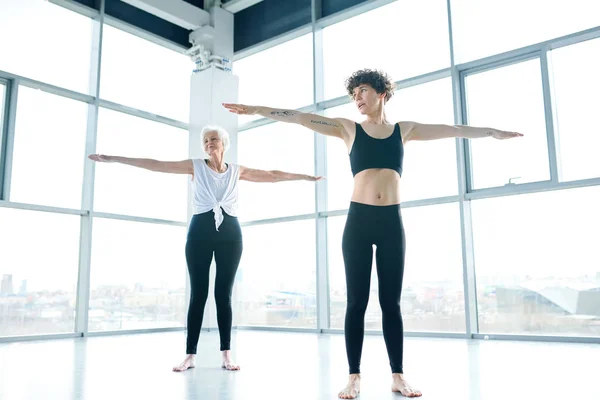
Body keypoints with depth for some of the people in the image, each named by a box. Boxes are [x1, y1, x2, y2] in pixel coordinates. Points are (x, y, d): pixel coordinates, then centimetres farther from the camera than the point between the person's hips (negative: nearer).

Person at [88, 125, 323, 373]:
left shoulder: (237, 171, 12)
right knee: (198, 292, -1)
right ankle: (190, 354, 7)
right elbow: (154, 165, 5)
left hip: (230, 232, 1)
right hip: (200, 231, -1)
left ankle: (226, 354, 7)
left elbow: (272, 175, 17)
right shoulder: (196, 166, 7)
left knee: (224, 293, 2)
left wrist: (305, 176, 21)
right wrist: (112, 158, 3)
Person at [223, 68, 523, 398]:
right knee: (357, 301, -1)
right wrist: (257, 110, -6)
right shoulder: (348, 129, 7)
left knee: (391, 302, 5)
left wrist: (494, 132, 27)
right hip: (359, 220, -1)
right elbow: (301, 118, 0)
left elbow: (452, 130, 19)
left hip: (392, 222, 1)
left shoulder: (404, 129, 12)